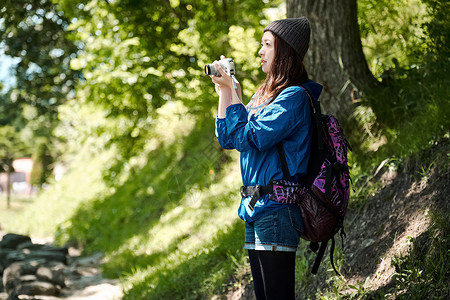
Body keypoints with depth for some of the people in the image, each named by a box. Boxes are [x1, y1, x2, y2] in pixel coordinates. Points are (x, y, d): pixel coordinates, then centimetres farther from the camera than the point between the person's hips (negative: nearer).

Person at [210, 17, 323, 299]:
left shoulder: (294, 96, -11)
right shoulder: (265, 94, 17)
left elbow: (250, 139, -18)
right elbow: (227, 138, 16)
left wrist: (233, 92, -10)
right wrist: (224, 91, 9)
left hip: (276, 209, -9)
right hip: (256, 209, 10)